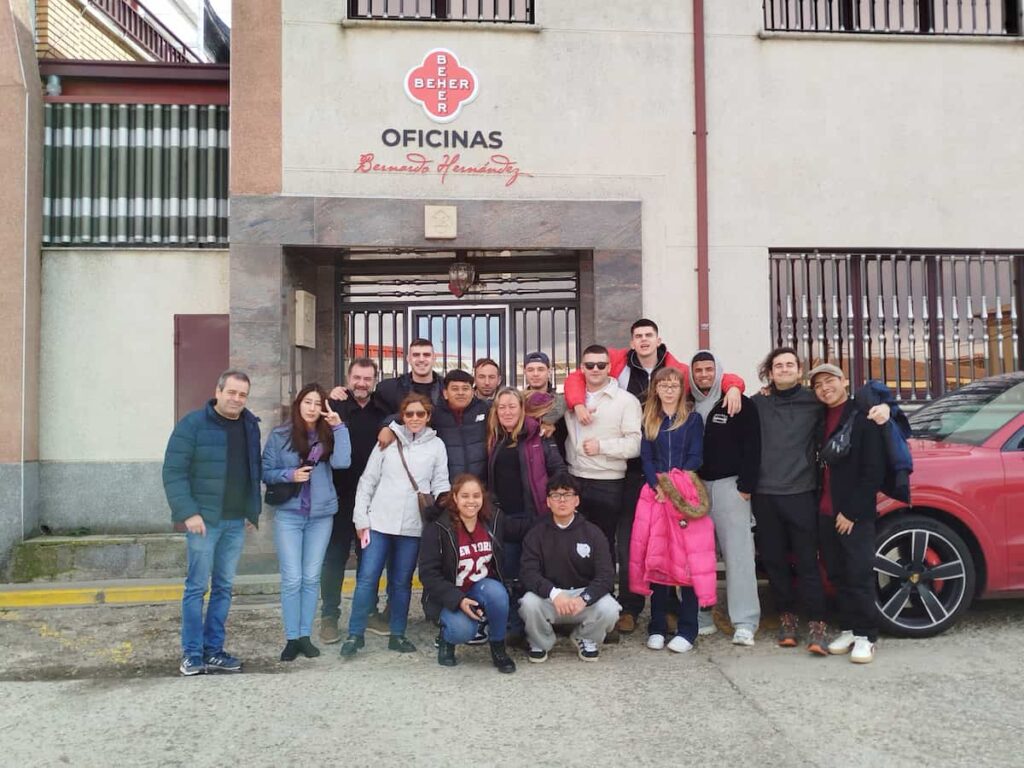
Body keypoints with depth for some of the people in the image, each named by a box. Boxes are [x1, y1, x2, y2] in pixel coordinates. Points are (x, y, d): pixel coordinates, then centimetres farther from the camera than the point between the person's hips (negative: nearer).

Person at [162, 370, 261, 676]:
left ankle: (213, 650, 19)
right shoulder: (193, 424, -8)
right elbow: (174, 471, -11)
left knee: (224, 587, 10)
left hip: (236, 521, 6)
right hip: (204, 519, -5)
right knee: (198, 586, 0)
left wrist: (253, 509, 8)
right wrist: (188, 512, -17)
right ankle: (192, 653, 10)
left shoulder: (250, 426, 10)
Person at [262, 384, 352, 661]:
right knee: (292, 579, -3)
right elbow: (266, 472, 1)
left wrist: (338, 426, -17)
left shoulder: (328, 435, 2)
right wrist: (289, 475, -16)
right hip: (288, 515, -2)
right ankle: (291, 638, 8)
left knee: (311, 578, 7)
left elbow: (341, 462, -15)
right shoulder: (280, 435, -1)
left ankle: (305, 635, 17)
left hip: (321, 515, 2)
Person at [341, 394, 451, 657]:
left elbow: (440, 485, 5)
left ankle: (397, 634, 22)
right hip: (379, 522, -1)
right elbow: (368, 480, 4)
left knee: (401, 582, 10)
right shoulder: (388, 441, 3)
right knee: (367, 578, -1)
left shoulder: (436, 445, 5)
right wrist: (361, 518, 0)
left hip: (412, 526, 1)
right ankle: (355, 634, 11)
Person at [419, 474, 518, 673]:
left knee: (496, 592, -31)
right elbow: (428, 574, -15)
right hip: (450, 596, -3)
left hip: (484, 588, 3)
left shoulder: (494, 520, -2)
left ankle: (498, 647, -8)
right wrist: (459, 600, -24)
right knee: (463, 630, -31)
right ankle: (446, 638, 7)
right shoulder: (436, 528, -13)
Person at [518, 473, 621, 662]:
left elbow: (606, 575, -11)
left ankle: (586, 639, 8)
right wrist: (554, 594, -31)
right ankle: (541, 643, 4)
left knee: (609, 609, -28)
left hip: (584, 593, 0)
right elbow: (529, 573, -12)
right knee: (529, 604, -31)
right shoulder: (536, 534, -2)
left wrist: (584, 598, -28)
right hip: (549, 596, 0)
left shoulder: (592, 533, -3)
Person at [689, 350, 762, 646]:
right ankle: (700, 619, 12)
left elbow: (752, 448, -3)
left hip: (729, 486, -3)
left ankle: (744, 623, -1)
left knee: (738, 554, -5)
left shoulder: (740, 404, 1)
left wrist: (746, 486, -9)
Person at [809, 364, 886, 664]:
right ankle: (847, 629, 21)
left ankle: (866, 636, 9)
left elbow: (874, 471, -11)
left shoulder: (864, 417, -7)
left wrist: (851, 512, -12)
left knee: (859, 575, -1)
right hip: (826, 512, 6)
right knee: (837, 575, 11)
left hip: (855, 514, -6)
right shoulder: (820, 419, 11)